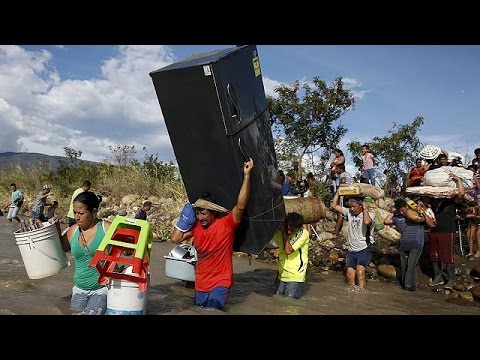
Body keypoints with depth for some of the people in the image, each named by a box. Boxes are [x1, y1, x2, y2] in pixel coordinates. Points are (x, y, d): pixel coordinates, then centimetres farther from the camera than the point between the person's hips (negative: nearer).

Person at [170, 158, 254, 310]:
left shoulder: (226, 224, -16)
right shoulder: (196, 226, 0)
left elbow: (240, 206, -31)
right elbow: (175, 238, -1)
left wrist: (246, 175, -35)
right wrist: (185, 218, -5)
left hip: (220, 283, -6)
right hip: (200, 284, 6)